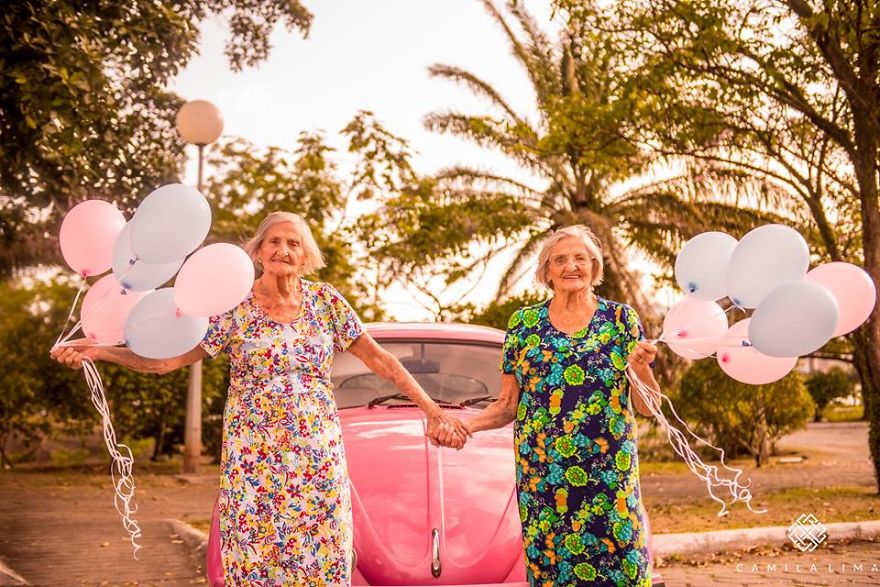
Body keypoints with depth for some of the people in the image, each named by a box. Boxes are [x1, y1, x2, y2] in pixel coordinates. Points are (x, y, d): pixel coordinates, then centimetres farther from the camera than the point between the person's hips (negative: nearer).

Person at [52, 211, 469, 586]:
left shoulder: (324, 300, 2)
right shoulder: (234, 307, -2)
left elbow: (378, 358, 3)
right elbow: (167, 358, -4)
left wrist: (433, 411, -1)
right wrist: (100, 351, -16)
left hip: (318, 456, 1)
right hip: (254, 458, -1)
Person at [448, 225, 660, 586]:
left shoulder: (620, 319, 4)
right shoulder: (524, 323, 6)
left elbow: (647, 407, 4)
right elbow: (508, 405, 8)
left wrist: (641, 368, -16)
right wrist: (466, 425, -9)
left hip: (610, 474, -1)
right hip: (541, 473, 1)